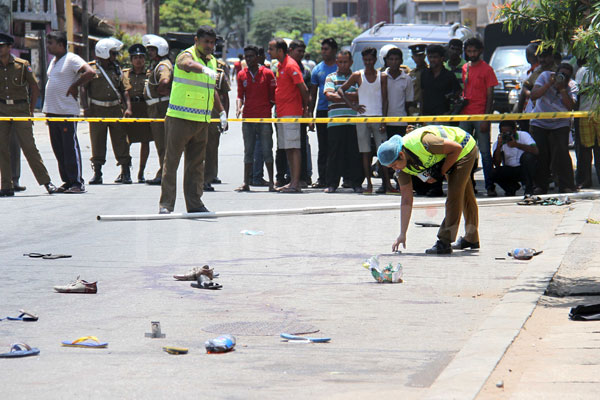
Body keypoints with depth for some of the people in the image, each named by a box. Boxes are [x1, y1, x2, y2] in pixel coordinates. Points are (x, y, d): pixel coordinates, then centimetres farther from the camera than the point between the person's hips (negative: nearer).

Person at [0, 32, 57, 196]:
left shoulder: (22, 65, -1)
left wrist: (30, 110, 5)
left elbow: (35, 88, 6)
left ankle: (46, 182, 0)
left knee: (29, 146, -6)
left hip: (20, 109, -2)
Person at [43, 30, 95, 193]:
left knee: (70, 147, -8)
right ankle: (67, 181, 13)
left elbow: (90, 72, -21)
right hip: (52, 111, 9)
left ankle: (77, 182, -5)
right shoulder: (54, 61, 18)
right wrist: (48, 112, 19)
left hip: (67, 112, -9)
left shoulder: (72, 59, -9)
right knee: (58, 149, 8)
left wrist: (74, 86, -13)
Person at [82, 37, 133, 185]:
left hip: (115, 109, 3)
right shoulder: (91, 68, 0)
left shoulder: (116, 69, 13)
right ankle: (97, 173, 7)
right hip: (97, 110, -3)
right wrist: (86, 108, -13)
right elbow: (83, 89, -3)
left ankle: (125, 173, 4)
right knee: (97, 142, 0)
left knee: (120, 141, 0)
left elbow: (124, 89, 13)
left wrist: (128, 107, 1)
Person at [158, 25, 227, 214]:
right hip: (180, 119, -7)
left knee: (196, 163, 10)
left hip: (202, 121, 7)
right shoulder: (186, 55, -9)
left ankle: (194, 203, 15)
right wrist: (205, 69, -54)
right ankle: (166, 204, -2)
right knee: (171, 161, -4)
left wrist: (221, 111, 24)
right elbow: (189, 65, -35)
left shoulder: (212, 61, 16)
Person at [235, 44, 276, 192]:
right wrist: (238, 108, -9)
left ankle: (271, 182, 3)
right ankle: (246, 183, 7)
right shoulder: (242, 75, 9)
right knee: (248, 151, 5)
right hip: (248, 118, 3)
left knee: (266, 151, -2)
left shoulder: (267, 73, 1)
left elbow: (273, 96, 5)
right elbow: (240, 95, 9)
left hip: (264, 118, -3)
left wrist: (269, 109, -3)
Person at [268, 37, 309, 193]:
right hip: (282, 113, 10)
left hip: (291, 113, -10)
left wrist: (306, 108, -5)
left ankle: (295, 183, -11)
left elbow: (303, 89, -14)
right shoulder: (279, 65, 16)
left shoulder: (291, 66, -13)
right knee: (287, 148, 10)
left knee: (293, 148, -10)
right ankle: (293, 181, 14)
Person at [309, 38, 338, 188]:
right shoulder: (317, 70, 11)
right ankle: (322, 178, 8)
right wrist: (310, 114, 8)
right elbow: (313, 94, 15)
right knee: (323, 147, 5)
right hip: (322, 111, 3)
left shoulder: (341, 68, 4)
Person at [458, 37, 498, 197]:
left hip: (480, 116, -5)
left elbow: (490, 95, -4)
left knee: (485, 152, -4)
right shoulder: (464, 69, 12)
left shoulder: (486, 69, -2)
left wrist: (486, 119, -11)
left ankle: (490, 186, -2)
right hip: (464, 115, 5)